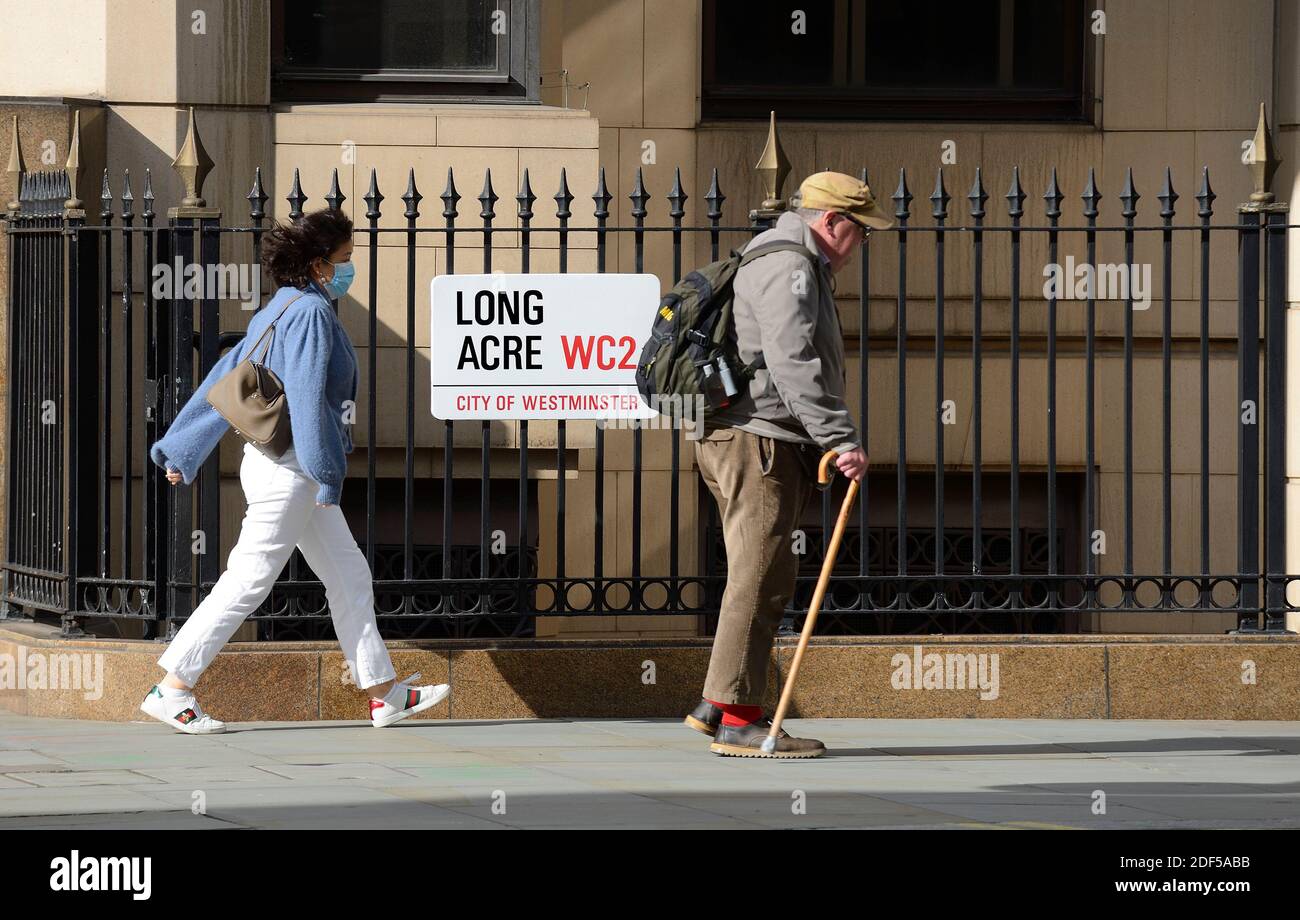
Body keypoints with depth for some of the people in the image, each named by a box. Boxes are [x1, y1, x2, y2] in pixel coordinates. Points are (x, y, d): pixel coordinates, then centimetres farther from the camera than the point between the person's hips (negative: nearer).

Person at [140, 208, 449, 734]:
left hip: (291, 471, 11)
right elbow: (307, 397, -23)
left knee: (349, 574, 12)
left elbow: (224, 380, 15)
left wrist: (180, 451, 17)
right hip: (289, 468, -11)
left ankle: (384, 694, 14)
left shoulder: (280, 311, 14)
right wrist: (327, 472, -21)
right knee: (248, 581, -7)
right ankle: (172, 691, -5)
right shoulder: (311, 313, -15)